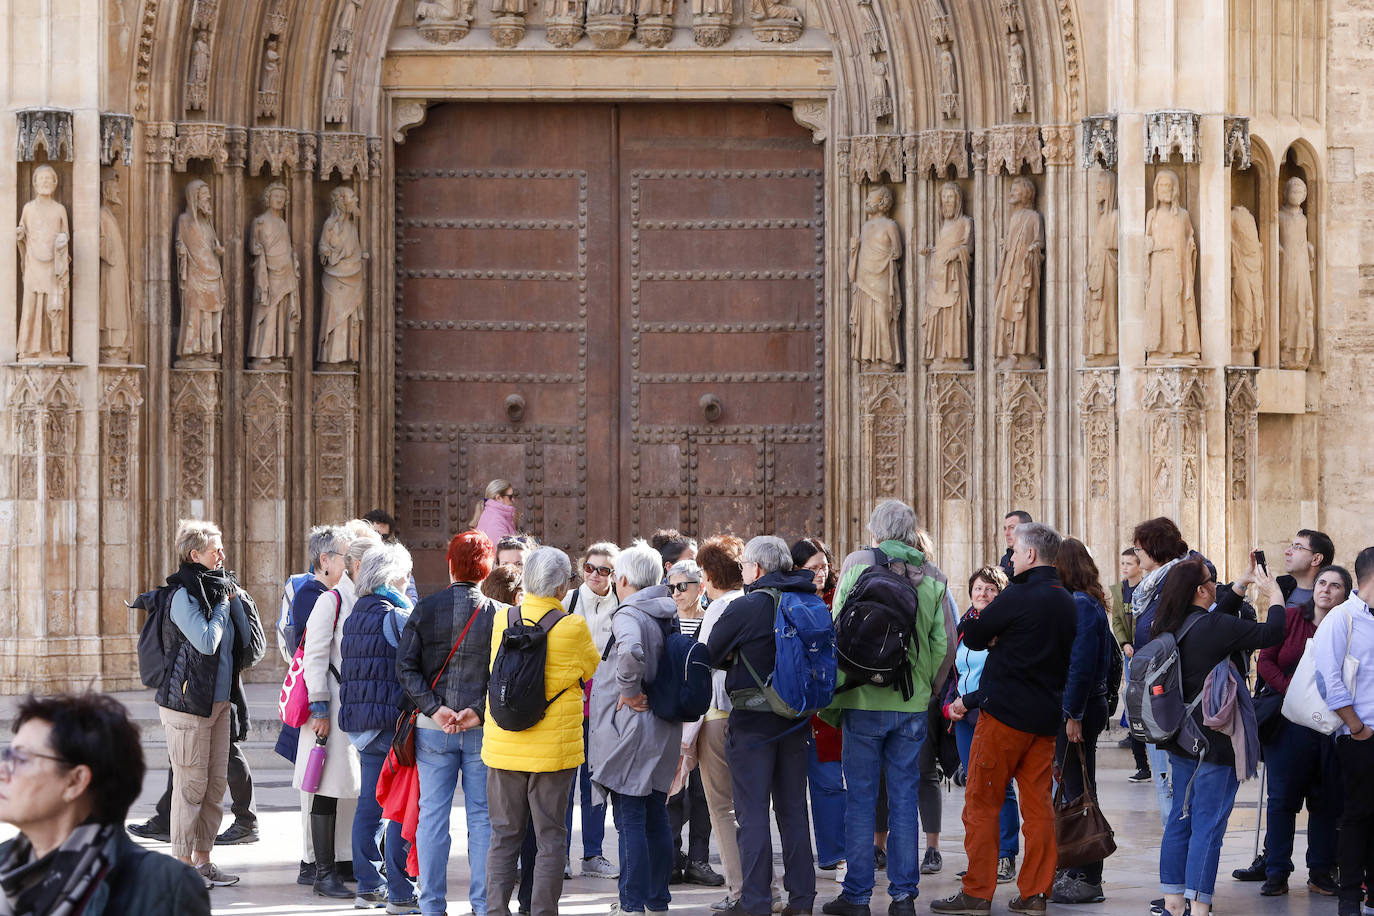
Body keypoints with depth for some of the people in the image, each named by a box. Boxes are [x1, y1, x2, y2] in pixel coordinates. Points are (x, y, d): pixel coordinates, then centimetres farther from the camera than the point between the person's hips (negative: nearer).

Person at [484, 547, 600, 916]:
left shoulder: (503, 622, -1)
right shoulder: (572, 627, -11)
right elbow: (590, 668, 5)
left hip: (503, 747, 3)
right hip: (553, 751, -3)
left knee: (504, 835, 11)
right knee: (550, 839, 6)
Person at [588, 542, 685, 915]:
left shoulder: (628, 615, -14)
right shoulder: (667, 616, 11)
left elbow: (632, 651, -35)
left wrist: (629, 690, -20)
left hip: (631, 727, -8)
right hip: (663, 731, 8)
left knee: (630, 820, -4)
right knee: (656, 819, 14)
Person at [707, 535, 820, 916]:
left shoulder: (745, 607, -14)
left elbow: (711, 654, -3)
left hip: (753, 722, -6)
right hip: (796, 720, 6)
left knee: (752, 812, -1)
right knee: (793, 810, 13)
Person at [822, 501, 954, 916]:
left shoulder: (856, 564, -4)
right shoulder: (932, 576, 3)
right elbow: (945, 643, 2)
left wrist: (832, 696, 0)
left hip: (864, 700, -2)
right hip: (912, 704, 2)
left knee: (860, 799, 4)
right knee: (904, 799, 8)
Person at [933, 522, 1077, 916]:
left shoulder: (1018, 597, -14)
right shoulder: (1066, 603, 11)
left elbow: (973, 637, -6)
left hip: (1006, 713, -7)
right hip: (1046, 717, 7)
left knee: (981, 803, 0)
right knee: (1038, 805, 8)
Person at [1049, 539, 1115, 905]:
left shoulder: (1081, 606, -15)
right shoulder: (1079, 602, 14)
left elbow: (1082, 664, -21)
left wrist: (1074, 715, -20)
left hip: (1078, 709, -10)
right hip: (1073, 708, 10)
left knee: (1078, 791, -5)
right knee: (1073, 791, 14)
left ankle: (1087, 880, -1)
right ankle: (1079, 873, 21)